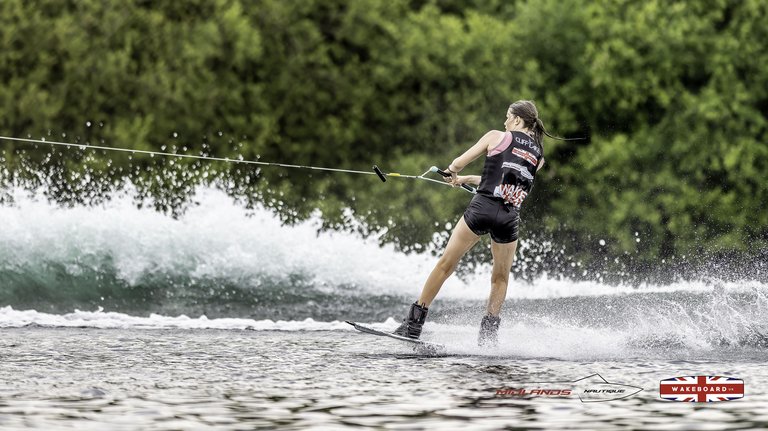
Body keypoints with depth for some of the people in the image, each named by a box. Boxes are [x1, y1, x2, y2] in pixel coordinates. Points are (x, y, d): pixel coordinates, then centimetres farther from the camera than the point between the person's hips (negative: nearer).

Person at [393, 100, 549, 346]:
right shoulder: (538, 156, 19)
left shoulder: (497, 137, 6)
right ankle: (489, 332, 14)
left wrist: (452, 172, 31)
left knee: (446, 264, 5)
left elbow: (458, 164, 7)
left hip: (482, 208, -3)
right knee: (501, 277, 21)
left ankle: (414, 323, 6)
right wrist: (466, 179, 38)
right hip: (510, 217, 3)